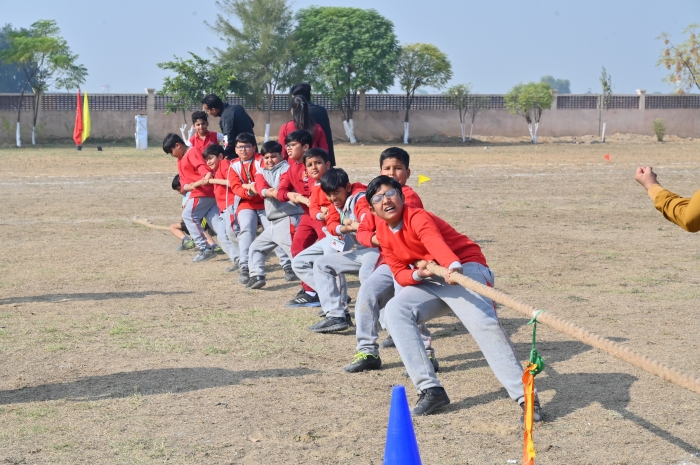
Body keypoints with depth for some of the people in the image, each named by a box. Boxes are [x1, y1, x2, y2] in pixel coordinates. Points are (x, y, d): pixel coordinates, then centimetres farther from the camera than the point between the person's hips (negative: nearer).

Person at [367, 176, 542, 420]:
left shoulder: (417, 217, -19)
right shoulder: (383, 232, 3)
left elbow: (435, 241, -41)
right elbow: (399, 273, 0)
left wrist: (453, 266, -61)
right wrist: (417, 274, -24)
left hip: (466, 267, -7)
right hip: (431, 281, 7)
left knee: (483, 322, -30)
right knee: (396, 310, -15)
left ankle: (526, 397, -34)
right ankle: (431, 389, -19)